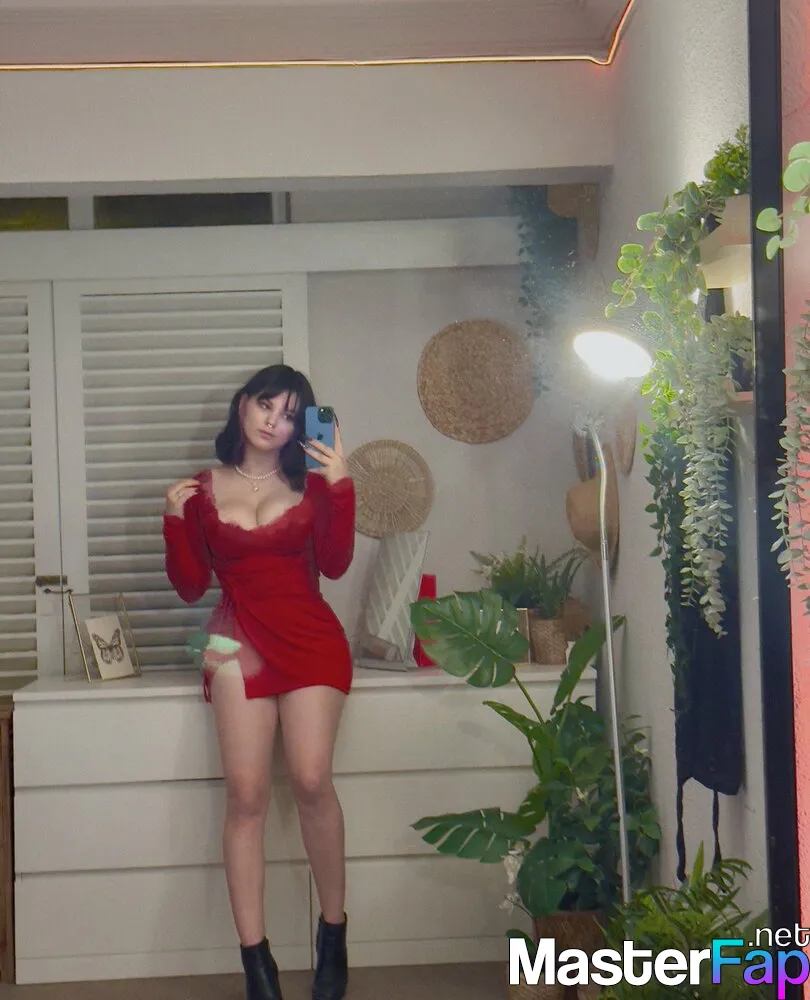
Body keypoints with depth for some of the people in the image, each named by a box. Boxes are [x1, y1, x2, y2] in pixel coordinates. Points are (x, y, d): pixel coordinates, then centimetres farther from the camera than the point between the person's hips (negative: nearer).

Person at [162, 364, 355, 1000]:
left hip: (311, 638, 0)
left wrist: (340, 487, -11)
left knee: (312, 780, -18)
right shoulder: (202, 491, 11)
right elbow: (191, 587, 7)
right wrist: (177, 519, -4)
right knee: (246, 793, -13)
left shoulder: (312, 482, 10)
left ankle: (334, 930, 1)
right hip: (241, 643, 1)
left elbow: (335, 565, -4)